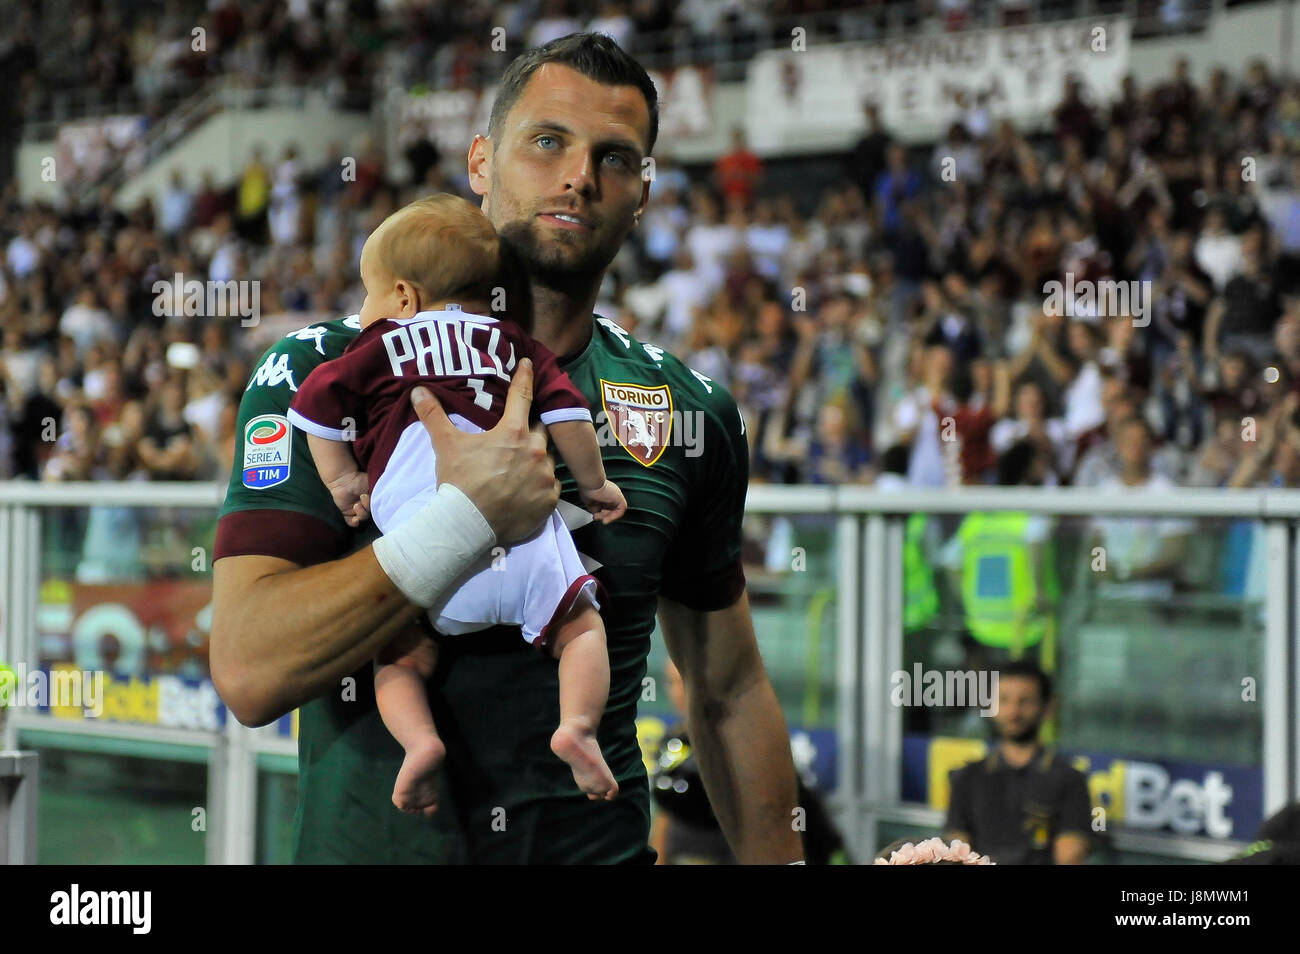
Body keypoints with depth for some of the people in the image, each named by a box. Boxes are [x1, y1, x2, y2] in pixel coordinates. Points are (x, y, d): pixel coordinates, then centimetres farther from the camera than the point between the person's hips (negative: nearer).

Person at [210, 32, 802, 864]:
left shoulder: (690, 413, 3)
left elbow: (730, 695, 12)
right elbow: (249, 673, -18)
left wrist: (780, 862, 8)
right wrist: (468, 519, -24)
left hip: (599, 846, 3)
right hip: (370, 844, -2)